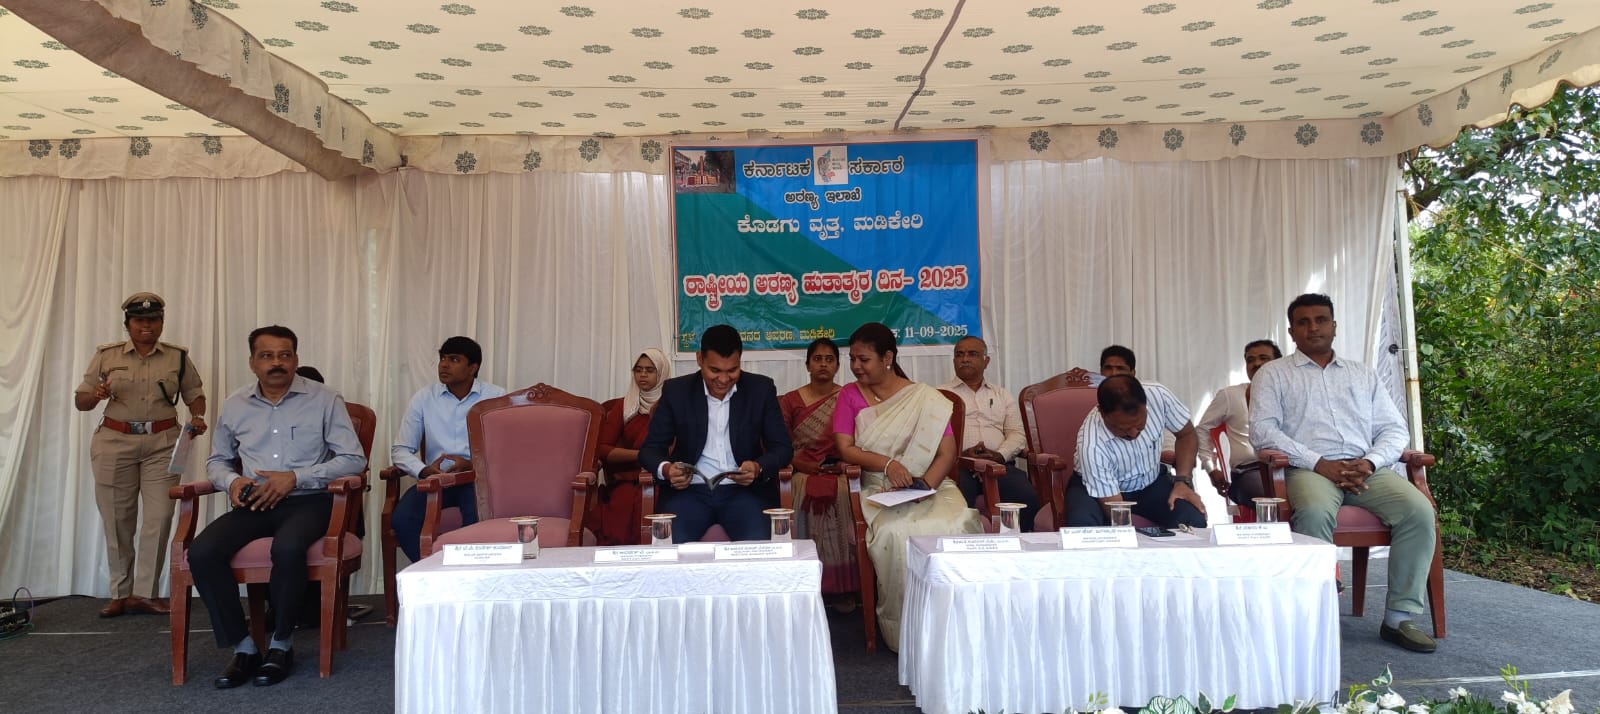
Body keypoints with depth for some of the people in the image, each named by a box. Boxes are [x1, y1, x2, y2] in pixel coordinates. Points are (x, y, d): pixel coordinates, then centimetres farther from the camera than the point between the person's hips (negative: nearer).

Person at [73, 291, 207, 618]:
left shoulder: (178, 357, 6)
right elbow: (80, 401, 8)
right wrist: (95, 395, -14)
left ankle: (145, 593, 3)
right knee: (117, 520, 4)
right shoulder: (106, 356, 5)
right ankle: (120, 593, 16)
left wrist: (198, 417, -6)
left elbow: (195, 393, 13)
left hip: (163, 444, 0)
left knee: (160, 517, -6)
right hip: (114, 443, 0)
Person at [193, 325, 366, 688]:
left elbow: (354, 459, -4)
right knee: (201, 552, -23)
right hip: (254, 504, 4)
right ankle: (243, 647, -9)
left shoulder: (325, 400, 1)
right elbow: (216, 461, 24)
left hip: (307, 500, -4)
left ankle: (281, 645, -12)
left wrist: (295, 477, -14)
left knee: (287, 548, -35)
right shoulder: (234, 405, 13)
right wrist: (231, 481, -1)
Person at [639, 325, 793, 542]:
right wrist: (665, 469, -18)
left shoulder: (761, 389, 3)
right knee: (671, 544, -29)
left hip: (744, 490, 0)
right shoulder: (675, 390, 3)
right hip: (689, 490, 0)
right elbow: (650, 449, 5)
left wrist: (759, 467, -18)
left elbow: (783, 447, 4)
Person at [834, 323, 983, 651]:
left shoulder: (926, 399, 6)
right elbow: (845, 449, 0)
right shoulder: (850, 395, 10)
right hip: (879, 491, 0)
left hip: (932, 486, 0)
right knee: (895, 533, -33)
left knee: (953, 527, -32)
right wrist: (887, 464, -17)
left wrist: (924, 486, -18)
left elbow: (947, 454, 0)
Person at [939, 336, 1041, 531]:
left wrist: (1000, 454, -6)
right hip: (958, 465, -3)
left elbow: (1017, 434, 15)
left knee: (1028, 498, -26)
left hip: (999, 464, 3)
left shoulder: (1002, 395, 26)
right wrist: (961, 454, -14)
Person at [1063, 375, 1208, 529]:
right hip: (1098, 487, -3)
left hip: (1151, 482, 3)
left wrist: (1182, 481, -16)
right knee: (1082, 525, -33)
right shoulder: (1092, 446, -35)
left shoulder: (1158, 396, -25)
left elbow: (1187, 435, -3)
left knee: (1194, 519, -24)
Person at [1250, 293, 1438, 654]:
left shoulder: (1363, 374, 24)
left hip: (1366, 469, 4)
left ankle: (1400, 616, -14)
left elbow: (1394, 428, 16)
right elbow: (1262, 430, -3)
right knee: (1315, 512, -37)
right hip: (1309, 469, -4)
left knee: (1419, 509, -23)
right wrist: (1319, 464, -14)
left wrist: (1370, 462, -6)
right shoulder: (1273, 374, 11)